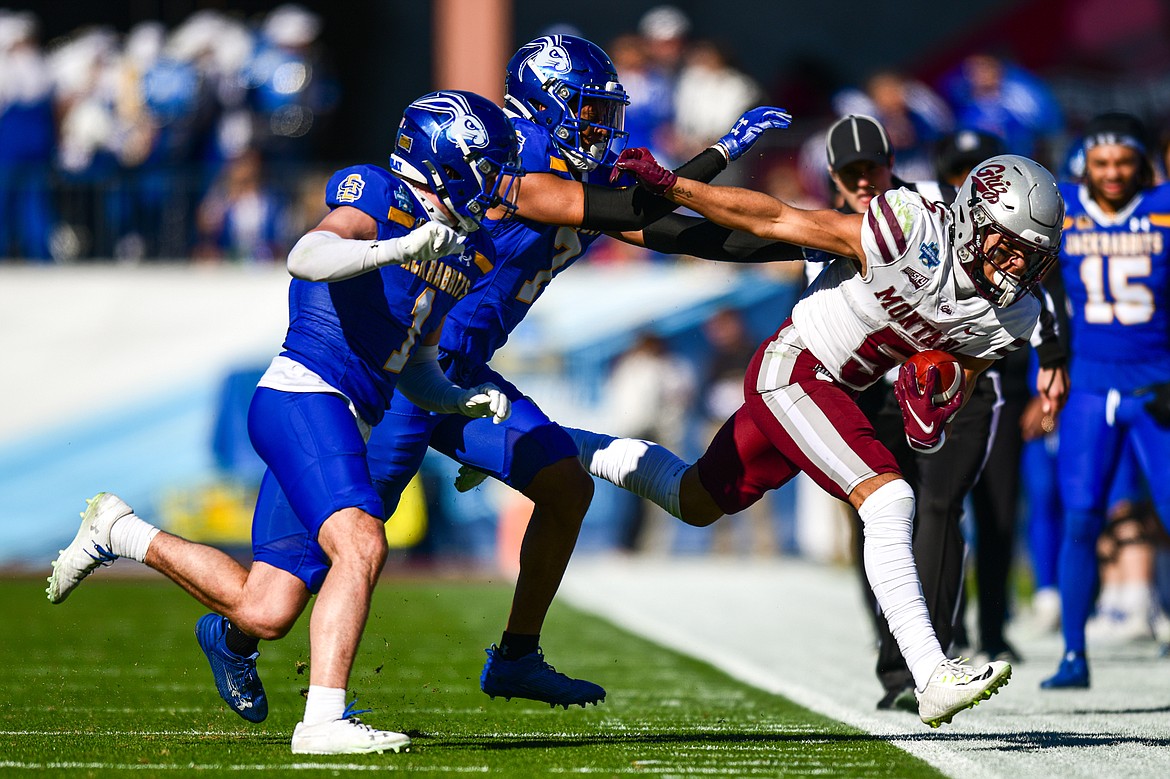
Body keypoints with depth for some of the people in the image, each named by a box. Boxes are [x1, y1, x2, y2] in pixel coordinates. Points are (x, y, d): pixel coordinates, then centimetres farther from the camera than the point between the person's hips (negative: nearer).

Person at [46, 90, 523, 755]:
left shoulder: (466, 254, 21)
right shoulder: (378, 197, -4)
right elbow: (307, 257, -24)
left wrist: (468, 399, 9)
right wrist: (398, 247, -36)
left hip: (346, 425, 9)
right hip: (306, 397, -9)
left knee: (263, 613, 3)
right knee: (361, 546, -28)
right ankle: (325, 720, -28)